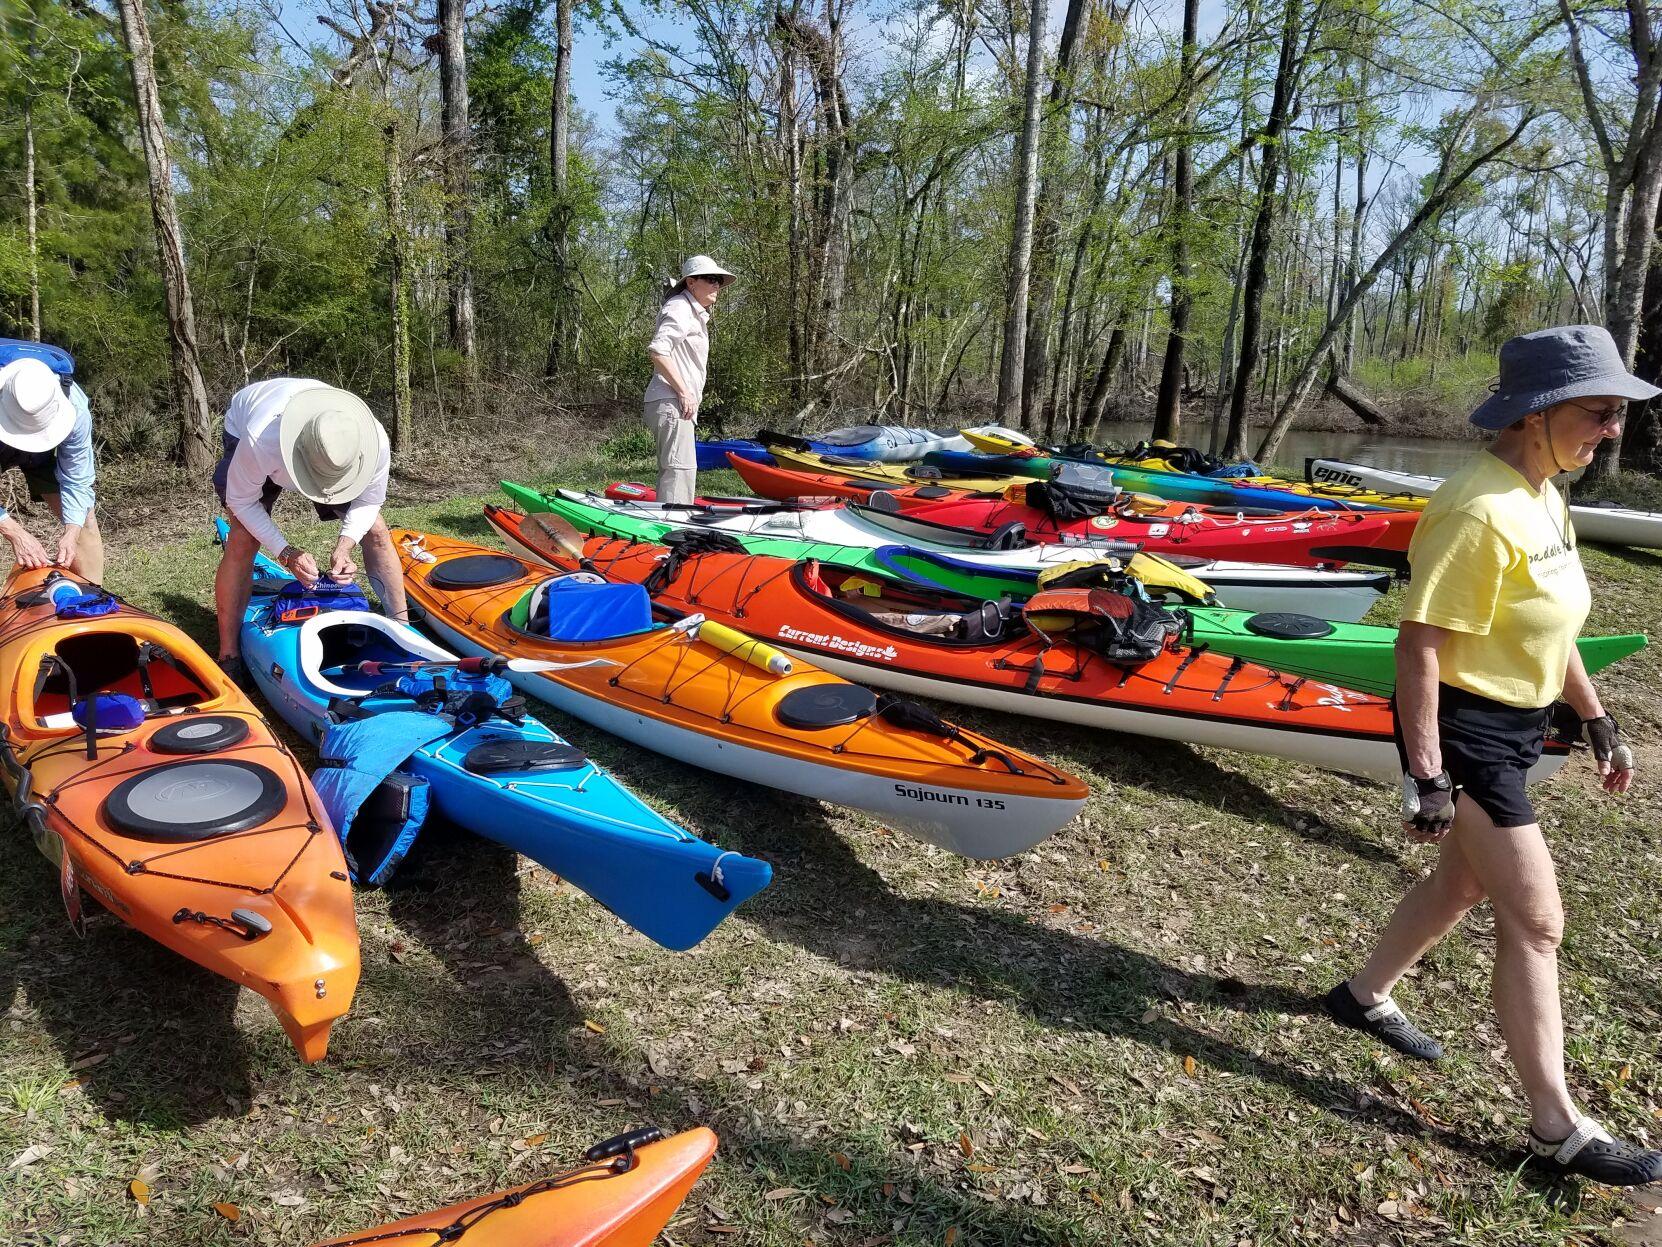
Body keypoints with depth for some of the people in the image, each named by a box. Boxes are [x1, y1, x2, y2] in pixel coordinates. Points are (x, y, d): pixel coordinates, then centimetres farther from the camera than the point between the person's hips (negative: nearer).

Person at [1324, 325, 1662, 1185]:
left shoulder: (1542, 495, 6)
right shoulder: (1480, 511, -25)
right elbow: (1418, 647, -26)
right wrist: (1426, 776, -24)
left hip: (1513, 725, 10)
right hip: (1465, 730, -10)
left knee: (1467, 882, 22)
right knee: (1534, 918, -2)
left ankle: (1365, 996, 42)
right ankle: (1556, 1129, 13)